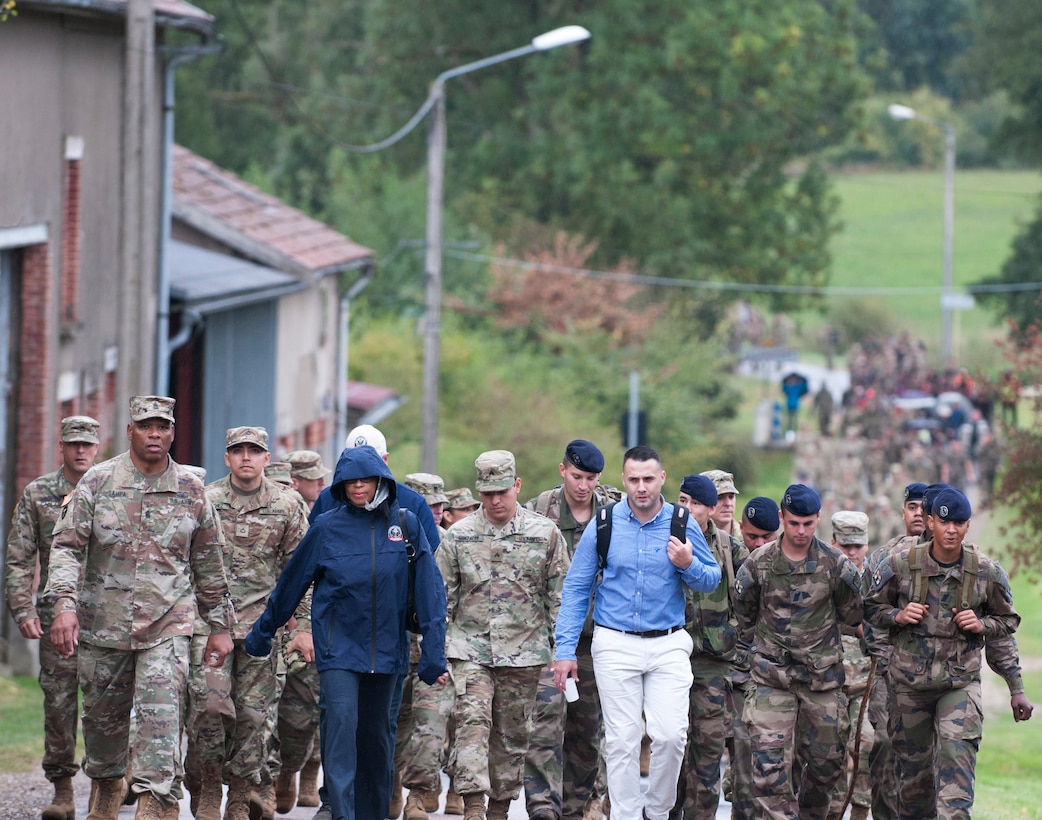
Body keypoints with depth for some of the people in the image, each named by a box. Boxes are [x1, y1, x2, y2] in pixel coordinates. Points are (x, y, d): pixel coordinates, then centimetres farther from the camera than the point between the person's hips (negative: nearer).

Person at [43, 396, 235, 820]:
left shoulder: (191, 491, 4)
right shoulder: (97, 482, -1)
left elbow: (209, 563, 13)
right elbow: (67, 545, -6)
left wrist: (220, 625, 15)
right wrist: (64, 605, -21)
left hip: (168, 626, -1)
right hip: (103, 623, 1)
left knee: (160, 718, -15)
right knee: (103, 717, 13)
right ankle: (106, 785, 39)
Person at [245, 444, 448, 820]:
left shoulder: (405, 524, 0)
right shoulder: (327, 528, -2)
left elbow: (429, 588, -1)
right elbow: (291, 583, 8)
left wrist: (433, 653, -6)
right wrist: (262, 631, 15)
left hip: (386, 646, 2)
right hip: (338, 644, -2)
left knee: (376, 731, 12)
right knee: (341, 720, -17)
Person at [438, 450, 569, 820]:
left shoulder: (545, 533, 2)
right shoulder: (459, 535, 3)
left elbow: (560, 595, 6)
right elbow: (442, 596, 7)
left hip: (523, 651, 1)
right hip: (470, 647, -1)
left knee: (512, 734, 7)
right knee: (472, 722, -16)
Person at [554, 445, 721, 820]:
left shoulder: (682, 525, 0)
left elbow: (712, 581, 8)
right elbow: (576, 588, 4)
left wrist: (689, 565, -15)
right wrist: (565, 649, 0)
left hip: (668, 645, 0)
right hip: (615, 645, 0)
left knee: (670, 733, -9)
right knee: (622, 739, 1)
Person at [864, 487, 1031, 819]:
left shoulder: (987, 572, -2)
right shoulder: (900, 565, -4)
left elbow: (1008, 620, 11)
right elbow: (872, 607, 9)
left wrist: (982, 626, -9)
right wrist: (898, 616, -11)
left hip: (961, 681, -1)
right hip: (909, 680, 1)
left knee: (957, 755, -19)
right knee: (913, 767, 11)